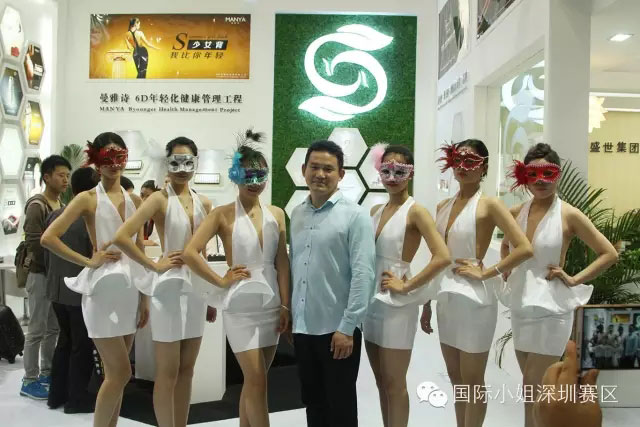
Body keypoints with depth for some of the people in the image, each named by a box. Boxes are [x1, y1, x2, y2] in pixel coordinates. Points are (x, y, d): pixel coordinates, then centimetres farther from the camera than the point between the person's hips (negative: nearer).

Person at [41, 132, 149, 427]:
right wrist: (89, 261, -12)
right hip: (103, 287, -5)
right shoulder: (88, 198, -4)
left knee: (115, 373, 12)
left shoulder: (134, 200, 11)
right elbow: (48, 238, -13)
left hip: (130, 288, 5)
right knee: (120, 373, -6)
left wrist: (145, 297, 10)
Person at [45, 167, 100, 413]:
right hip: (82, 292, -7)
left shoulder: (54, 216, 5)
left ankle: (57, 394, 26)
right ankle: (77, 399, 14)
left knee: (65, 341, 19)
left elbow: (47, 254, 12)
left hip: (57, 290, 7)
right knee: (82, 345, 5)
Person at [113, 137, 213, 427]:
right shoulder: (160, 200, -10)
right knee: (168, 373, 3)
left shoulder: (204, 203, 8)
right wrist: (154, 265, -15)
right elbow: (121, 237, -21)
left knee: (186, 370, 14)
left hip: (197, 287, 6)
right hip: (170, 287, -6)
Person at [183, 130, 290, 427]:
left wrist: (285, 306, 0)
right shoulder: (223, 214, -6)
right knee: (257, 382, -3)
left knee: (254, 381, 13)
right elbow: (189, 253, -12)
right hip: (241, 306, -4)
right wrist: (221, 281, -9)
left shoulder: (276, 214, 6)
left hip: (271, 304, 4)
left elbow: (282, 263, 5)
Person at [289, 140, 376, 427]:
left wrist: (347, 328, -18)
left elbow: (363, 274, -14)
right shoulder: (296, 215, 8)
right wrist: (289, 315, 11)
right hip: (302, 328, 5)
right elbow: (292, 268, 13)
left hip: (337, 330, -5)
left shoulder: (355, 216, -9)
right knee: (312, 402, 17)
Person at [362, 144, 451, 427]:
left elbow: (442, 257, -24)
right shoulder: (375, 211, 8)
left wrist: (407, 286, -18)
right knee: (381, 382, 16)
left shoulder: (415, 211, -11)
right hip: (370, 301, 7)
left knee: (394, 385, 6)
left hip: (396, 305, -6)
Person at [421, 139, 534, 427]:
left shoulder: (489, 205, -8)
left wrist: (485, 273, -15)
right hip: (445, 298, 6)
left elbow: (525, 248, -17)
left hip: (473, 298, -6)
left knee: (472, 380, 6)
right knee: (455, 377, 16)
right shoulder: (443, 207, 10)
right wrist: (427, 304, 12)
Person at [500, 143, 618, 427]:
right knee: (532, 387, 17)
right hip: (519, 308, 6)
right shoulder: (515, 213, 4)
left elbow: (609, 254, -6)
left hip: (551, 310, -6)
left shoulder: (569, 216, -10)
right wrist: (507, 272, 9)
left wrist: (574, 280, -12)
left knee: (533, 389, -3)